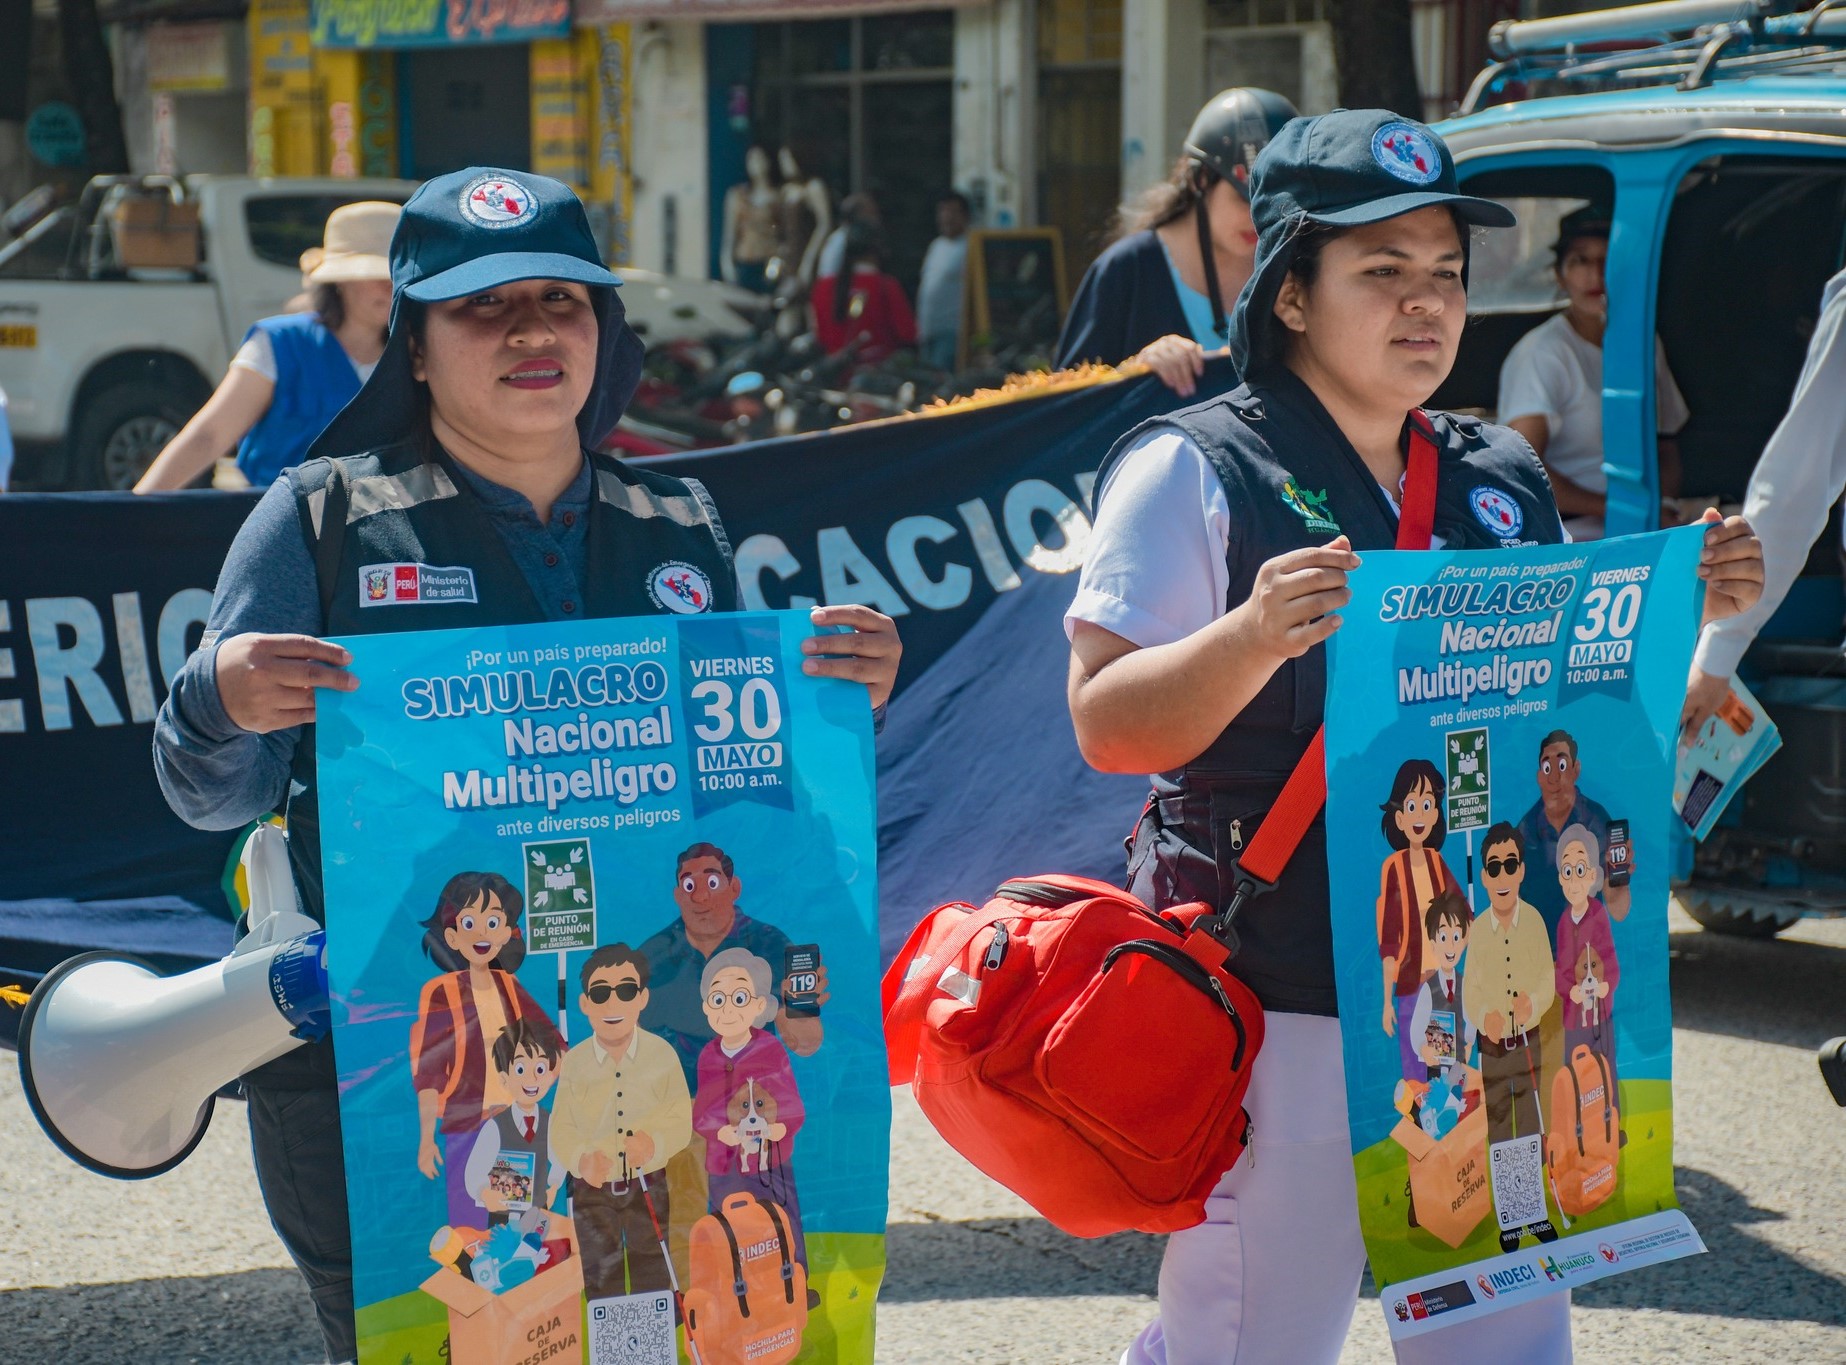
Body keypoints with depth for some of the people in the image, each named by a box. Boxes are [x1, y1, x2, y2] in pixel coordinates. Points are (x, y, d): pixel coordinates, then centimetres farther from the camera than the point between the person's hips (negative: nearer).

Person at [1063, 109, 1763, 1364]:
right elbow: (1105, 728, -12)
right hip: (1279, 1008, -6)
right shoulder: (1196, 472, -6)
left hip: (1489, 990, 6)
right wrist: (1254, 637, -29)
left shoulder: (1503, 480, 13)